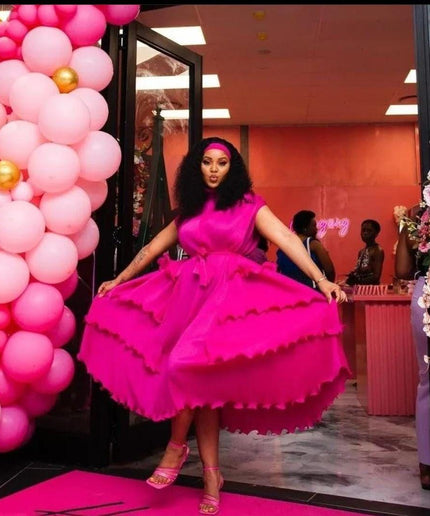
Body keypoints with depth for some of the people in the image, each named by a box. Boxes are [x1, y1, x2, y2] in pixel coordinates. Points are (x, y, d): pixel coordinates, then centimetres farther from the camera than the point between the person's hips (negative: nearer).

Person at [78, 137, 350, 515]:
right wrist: (119, 279, 27)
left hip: (231, 296, -4)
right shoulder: (189, 210, 16)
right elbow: (153, 248, 23)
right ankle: (211, 473, 10)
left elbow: (287, 239, -8)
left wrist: (321, 281, -20)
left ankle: (177, 446, 4)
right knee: (202, 382, 2)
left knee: (190, 366, -20)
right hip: (190, 296, 5)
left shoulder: (249, 205, 4)